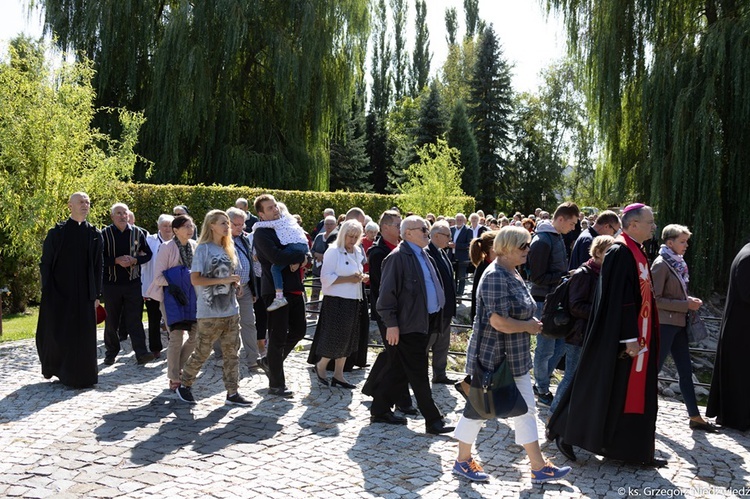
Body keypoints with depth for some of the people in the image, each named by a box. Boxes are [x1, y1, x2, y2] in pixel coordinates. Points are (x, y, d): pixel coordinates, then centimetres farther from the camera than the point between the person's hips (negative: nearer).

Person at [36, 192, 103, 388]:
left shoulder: (94, 234, 5)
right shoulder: (57, 232, -2)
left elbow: (97, 267, 7)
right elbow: (45, 264, -1)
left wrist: (96, 294, 4)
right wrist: (47, 293, -7)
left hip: (84, 294, 2)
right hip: (59, 293, -2)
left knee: (83, 334, 3)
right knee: (56, 334, 4)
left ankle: (81, 375, 15)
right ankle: (53, 366, 29)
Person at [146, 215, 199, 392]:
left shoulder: (194, 246, 3)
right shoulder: (167, 247, -12)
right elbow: (158, 277, -13)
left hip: (190, 295, 6)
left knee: (196, 335, 4)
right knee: (176, 337, -6)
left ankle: (178, 366, 25)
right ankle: (174, 379, 9)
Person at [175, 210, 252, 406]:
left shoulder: (228, 248, 13)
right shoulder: (203, 248, -9)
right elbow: (195, 280, -14)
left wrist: (235, 284, 1)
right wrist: (223, 280, -19)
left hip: (231, 310, 7)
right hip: (210, 312, -7)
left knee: (231, 352, 6)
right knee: (202, 352, 4)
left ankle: (232, 393, 12)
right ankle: (184, 385, 25)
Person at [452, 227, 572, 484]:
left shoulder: (513, 274, 9)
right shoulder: (495, 276, -21)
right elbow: (499, 321, -29)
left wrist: (532, 324, 1)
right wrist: (529, 326, -14)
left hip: (515, 359, 10)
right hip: (491, 358, -9)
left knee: (525, 411, 13)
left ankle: (539, 467, 23)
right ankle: (462, 461, 24)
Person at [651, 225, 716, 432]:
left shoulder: (678, 263, 11)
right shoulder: (661, 264, -14)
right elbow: (656, 299, -17)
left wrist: (690, 300, 3)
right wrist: (685, 304, -17)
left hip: (677, 324, 8)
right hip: (664, 324, -8)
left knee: (685, 371, 11)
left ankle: (695, 417, 19)